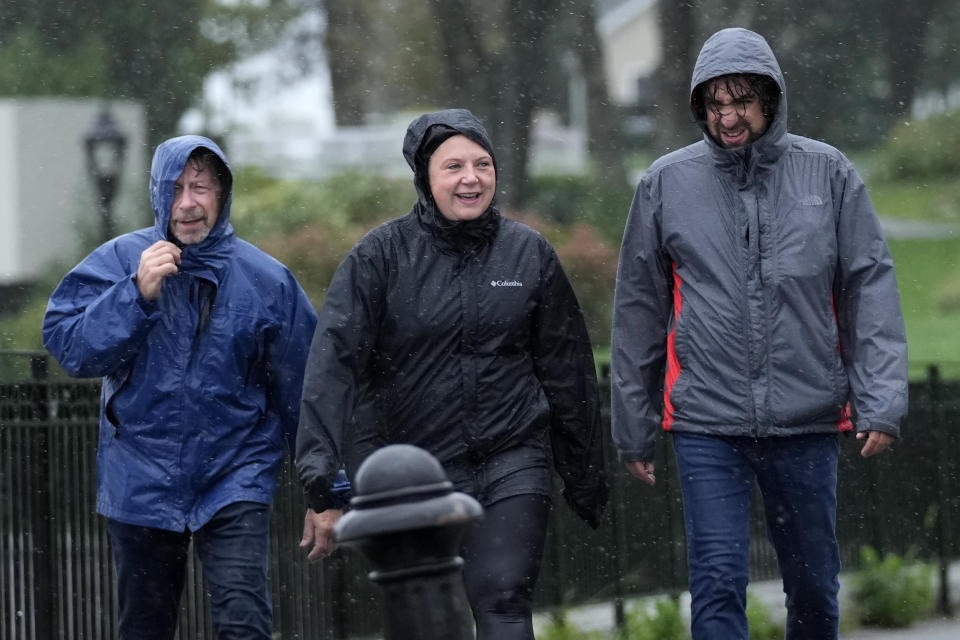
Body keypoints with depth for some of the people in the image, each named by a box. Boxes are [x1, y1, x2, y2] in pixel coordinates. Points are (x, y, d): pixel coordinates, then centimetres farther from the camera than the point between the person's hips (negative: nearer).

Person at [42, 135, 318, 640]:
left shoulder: (266, 280, -1)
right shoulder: (120, 261, -2)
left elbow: (298, 388, 6)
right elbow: (67, 346, -11)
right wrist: (136, 294, -21)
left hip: (235, 479, -1)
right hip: (142, 480, 1)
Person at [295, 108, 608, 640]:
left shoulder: (529, 253, 5)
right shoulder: (380, 257, -4)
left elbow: (566, 371, 13)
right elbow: (333, 364, -12)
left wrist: (585, 476, 17)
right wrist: (325, 485, -22)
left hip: (513, 467, 1)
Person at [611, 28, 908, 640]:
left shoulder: (829, 173, 3)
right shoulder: (666, 184, 3)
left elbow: (871, 289, 2)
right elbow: (639, 312, 9)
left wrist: (883, 399, -9)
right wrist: (633, 427, 9)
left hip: (808, 422, 1)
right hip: (708, 425, -1)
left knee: (815, 585, 12)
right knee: (718, 586, -9)